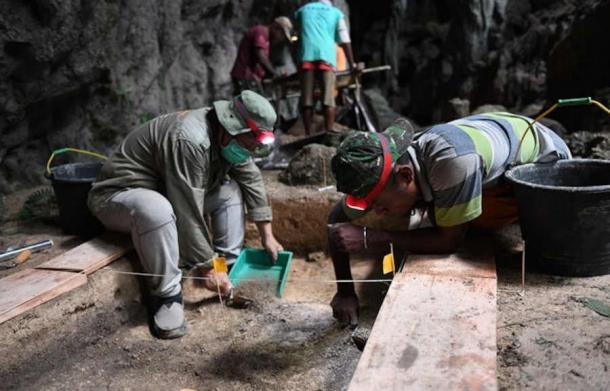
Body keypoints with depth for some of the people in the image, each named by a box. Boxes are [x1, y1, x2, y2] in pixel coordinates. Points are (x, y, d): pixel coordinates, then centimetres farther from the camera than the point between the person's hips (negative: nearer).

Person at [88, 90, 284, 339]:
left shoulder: (228, 136, -5)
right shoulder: (189, 140, -33)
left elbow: (252, 179, 5)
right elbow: (188, 214, -33)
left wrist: (267, 236, 3)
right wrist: (207, 268, -25)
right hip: (120, 195, -8)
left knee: (230, 190, 1)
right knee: (157, 209, -40)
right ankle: (167, 296, -23)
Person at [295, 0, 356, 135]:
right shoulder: (336, 13, 22)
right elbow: (344, 41, 14)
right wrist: (352, 64, 16)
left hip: (307, 55, 1)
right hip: (326, 55, -1)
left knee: (306, 100, -1)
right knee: (328, 99, -5)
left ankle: (308, 135, -5)